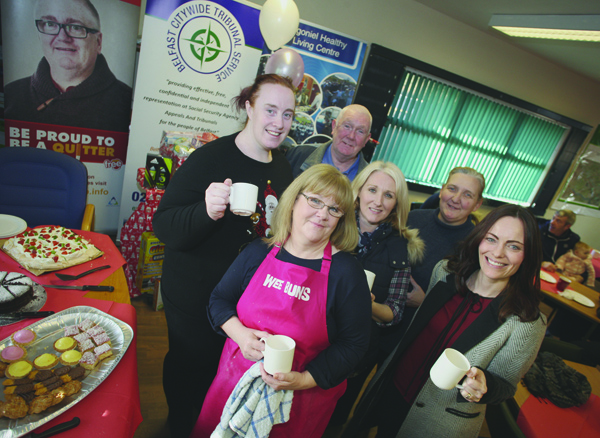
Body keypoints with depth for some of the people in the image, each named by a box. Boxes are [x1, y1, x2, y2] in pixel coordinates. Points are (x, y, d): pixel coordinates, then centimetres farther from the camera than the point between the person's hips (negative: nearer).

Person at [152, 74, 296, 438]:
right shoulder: (210, 158, -21)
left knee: (223, 363, 25)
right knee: (189, 363, 17)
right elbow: (164, 227, -24)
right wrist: (206, 211, -41)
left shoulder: (283, 167, 0)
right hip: (195, 296, -5)